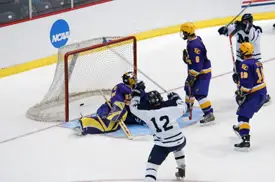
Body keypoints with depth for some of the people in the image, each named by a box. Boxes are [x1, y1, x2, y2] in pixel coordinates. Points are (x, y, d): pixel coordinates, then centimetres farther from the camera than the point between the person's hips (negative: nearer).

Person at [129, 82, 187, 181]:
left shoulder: (145, 112, -11)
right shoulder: (170, 106, -11)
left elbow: (133, 107, 6)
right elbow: (183, 107, 7)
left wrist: (136, 92, 14)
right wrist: (175, 97, 21)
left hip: (162, 145, -3)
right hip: (179, 141, 3)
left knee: (152, 165, -1)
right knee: (178, 148, 39)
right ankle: (181, 170, 52)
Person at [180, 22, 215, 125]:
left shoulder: (195, 45, -30)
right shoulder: (195, 39, 2)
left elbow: (197, 63, -29)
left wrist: (192, 76, -24)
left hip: (203, 72, -11)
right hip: (195, 70, 11)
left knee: (199, 93, -14)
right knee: (189, 88, 23)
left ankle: (209, 114, -13)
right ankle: (188, 107, 42)